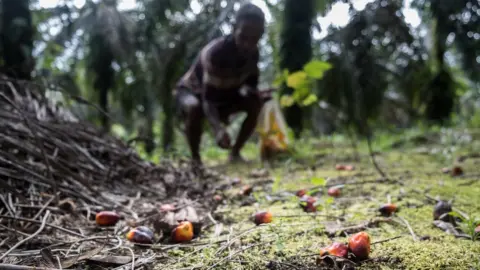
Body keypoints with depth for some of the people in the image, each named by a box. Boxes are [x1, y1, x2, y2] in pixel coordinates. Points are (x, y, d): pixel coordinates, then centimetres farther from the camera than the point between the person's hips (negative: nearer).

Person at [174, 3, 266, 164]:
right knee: (195, 107, -40)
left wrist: (248, 90, -28)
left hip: (223, 94, 6)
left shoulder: (252, 53, -16)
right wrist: (218, 129, -62)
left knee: (255, 102, -15)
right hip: (191, 91, -6)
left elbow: (251, 82, -2)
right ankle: (195, 158, -19)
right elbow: (208, 100, -44)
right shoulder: (214, 52, -37)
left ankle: (235, 153, -3)